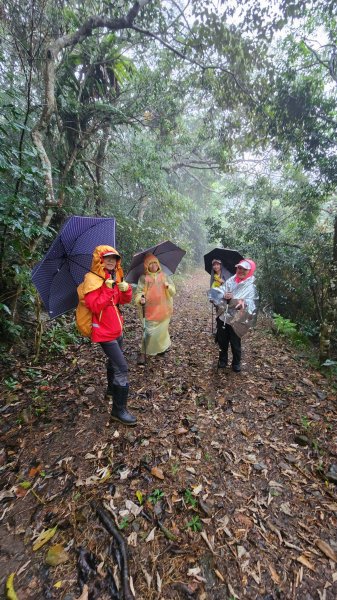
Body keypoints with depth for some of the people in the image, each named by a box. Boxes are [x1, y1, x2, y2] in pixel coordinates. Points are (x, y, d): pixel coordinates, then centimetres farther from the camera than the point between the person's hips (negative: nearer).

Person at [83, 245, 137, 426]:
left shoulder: (114, 277, 9)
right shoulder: (92, 279, -16)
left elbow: (124, 300, 7)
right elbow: (95, 307, -25)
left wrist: (126, 289, -13)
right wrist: (108, 289, -29)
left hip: (116, 328, 9)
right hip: (104, 331, -9)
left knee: (114, 360, 25)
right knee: (121, 368, -10)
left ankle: (112, 388, 48)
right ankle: (119, 410, 1)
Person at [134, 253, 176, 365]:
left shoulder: (163, 275, 6)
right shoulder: (143, 278, -4)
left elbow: (173, 291, 5)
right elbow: (139, 292, -8)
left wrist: (168, 286, -17)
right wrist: (140, 299, -29)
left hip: (163, 310, 3)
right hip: (150, 311, -3)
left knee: (162, 330, 17)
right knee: (149, 332, -8)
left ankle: (162, 347, 43)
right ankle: (143, 353, 10)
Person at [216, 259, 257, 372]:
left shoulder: (251, 286, -7)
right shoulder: (230, 280, 2)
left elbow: (251, 304, -17)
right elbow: (218, 291, -2)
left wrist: (244, 303, -39)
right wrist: (224, 295, -25)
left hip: (236, 319, -3)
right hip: (223, 316, 3)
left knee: (235, 343, 10)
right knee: (222, 341, 16)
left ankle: (236, 363, 35)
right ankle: (222, 360, 39)